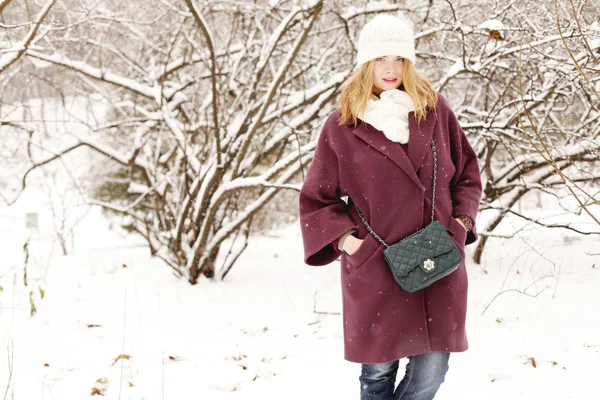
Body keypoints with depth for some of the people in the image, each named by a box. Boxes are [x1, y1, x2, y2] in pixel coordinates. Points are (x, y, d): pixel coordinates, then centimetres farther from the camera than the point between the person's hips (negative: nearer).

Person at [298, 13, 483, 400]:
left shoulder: (435, 110, 5)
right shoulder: (342, 125, -1)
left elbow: (467, 172, 15)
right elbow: (316, 198, 6)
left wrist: (461, 221, 2)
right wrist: (344, 237, -7)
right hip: (374, 271, -2)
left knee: (432, 367, 3)